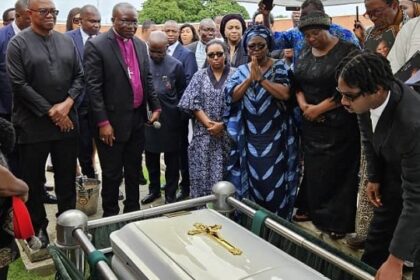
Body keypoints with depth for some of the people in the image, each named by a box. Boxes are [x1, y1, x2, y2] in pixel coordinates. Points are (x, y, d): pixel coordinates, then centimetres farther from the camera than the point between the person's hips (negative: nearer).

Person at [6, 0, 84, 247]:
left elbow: (79, 76, 7)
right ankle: (37, 226, 24)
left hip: (66, 120, 4)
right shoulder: (18, 44, -4)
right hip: (33, 124, -3)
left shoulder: (67, 41, 9)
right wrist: (50, 111, -13)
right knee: (33, 179, 8)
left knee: (67, 177, 12)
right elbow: (19, 84, -11)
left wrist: (67, 104, -9)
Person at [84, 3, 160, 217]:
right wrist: (103, 122, -18)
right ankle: (110, 216, 23)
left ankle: (133, 211, 34)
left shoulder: (140, 45, 9)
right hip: (113, 121, -6)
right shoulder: (96, 45, -11)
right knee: (112, 174, 6)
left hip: (137, 119, 6)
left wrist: (155, 106, 8)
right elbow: (93, 87, -14)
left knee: (134, 171, 18)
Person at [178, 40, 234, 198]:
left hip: (228, 134, -1)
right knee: (202, 173, 2)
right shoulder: (199, 76, 8)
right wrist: (208, 123, -12)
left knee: (225, 174, 0)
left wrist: (222, 124, -13)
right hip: (204, 133, 1)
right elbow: (192, 103, -1)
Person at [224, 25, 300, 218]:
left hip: (275, 136, -2)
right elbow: (233, 96, -5)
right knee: (252, 178, 8)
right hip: (250, 138, 3)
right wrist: (250, 78, -16)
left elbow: (285, 94, -16)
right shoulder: (242, 71, 8)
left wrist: (261, 78, -17)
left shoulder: (279, 67, -1)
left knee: (274, 179, 0)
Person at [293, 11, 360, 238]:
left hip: (338, 125, -5)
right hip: (310, 124, 6)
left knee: (336, 171, 0)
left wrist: (319, 108, -14)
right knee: (312, 167, 11)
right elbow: (297, 83, 13)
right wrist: (303, 104, -7)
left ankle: (337, 220, 14)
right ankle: (311, 209, 27)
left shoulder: (348, 51, -10)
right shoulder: (305, 53, 11)